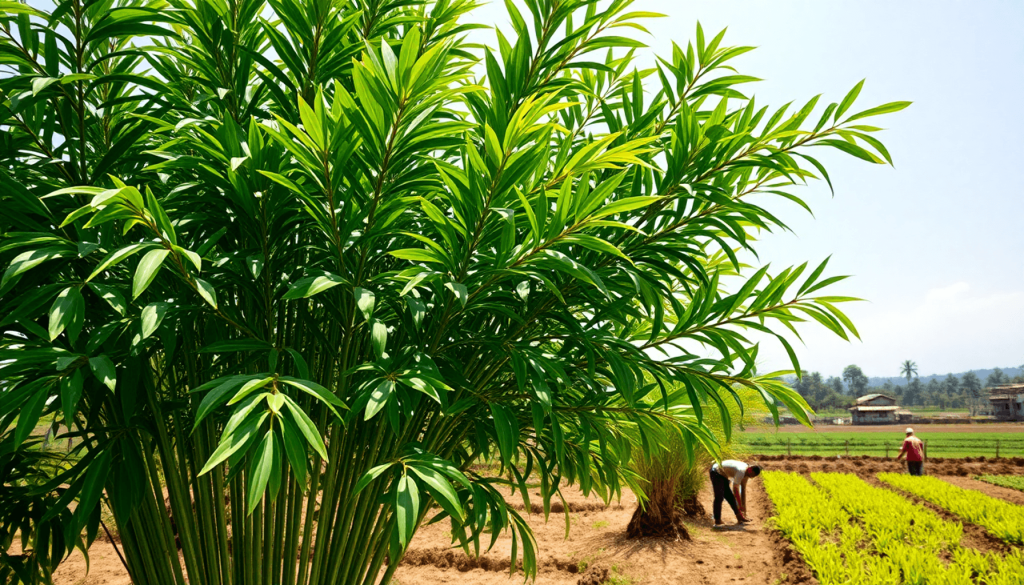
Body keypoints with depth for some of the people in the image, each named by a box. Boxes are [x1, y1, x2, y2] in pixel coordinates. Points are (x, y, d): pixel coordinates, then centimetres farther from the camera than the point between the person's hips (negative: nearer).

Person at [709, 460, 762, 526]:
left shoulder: (746, 472, -1)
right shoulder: (741, 471, -30)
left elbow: (743, 489, 5)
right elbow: (735, 490, -25)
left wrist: (744, 506, 5)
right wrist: (740, 506, -17)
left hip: (723, 475, 10)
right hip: (716, 473, -10)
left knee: (729, 496, 12)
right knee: (719, 497, -15)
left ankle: (739, 517, 19)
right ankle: (717, 521, -15)